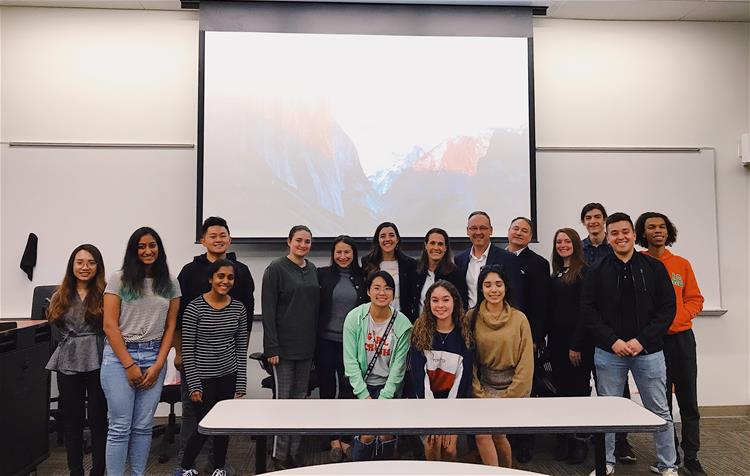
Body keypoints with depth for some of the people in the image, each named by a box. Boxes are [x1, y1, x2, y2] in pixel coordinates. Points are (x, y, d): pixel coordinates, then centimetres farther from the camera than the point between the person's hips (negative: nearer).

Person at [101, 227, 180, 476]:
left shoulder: (170, 283, 7)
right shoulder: (119, 280, -2)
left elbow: (170, 327, 7)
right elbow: (109, 325, -6)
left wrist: (158, 364, -2)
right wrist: (129, 365, -9)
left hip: (154, 358, 3)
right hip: (119, 356, -2)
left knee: (143, 426, 8)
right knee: (120, 427, 1)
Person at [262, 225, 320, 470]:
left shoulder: (313, 270, 9)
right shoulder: (276, 269, -7)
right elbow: (268, 310, -11)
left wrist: (315, 342, 8)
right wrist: (271, 347, -15)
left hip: (306, 347, 5)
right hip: (284, 346, -5)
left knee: (300, 398, 11)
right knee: (284, 398, 1)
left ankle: (294, 452, 22)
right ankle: (279, 455, 15)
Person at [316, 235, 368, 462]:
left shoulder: (361, 277, 3)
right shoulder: (323, 274, -2)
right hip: (326, 341, -1)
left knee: (348, 389, 8)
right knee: (328, 389, 8)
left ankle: (345, 437, 24)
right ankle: (334, 439, 23)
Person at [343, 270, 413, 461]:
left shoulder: (402, 324, -11)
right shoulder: (355, 317, -12)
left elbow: (398, 366, -7)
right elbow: (350, 360, -11)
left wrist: (383, 399, -11)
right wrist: (364, 396, -13)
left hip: (388, 385, 1)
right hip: (361, 383, -1)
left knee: (386, 433, -7)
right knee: (367, 434, -10)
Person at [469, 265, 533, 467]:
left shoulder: (519, 319, -5)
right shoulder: (472, 317, -3)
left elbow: (526, 362, -3)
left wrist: (510, 396, -7)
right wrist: (478, 394, -8)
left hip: (510, 384, -1)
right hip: (483, 383, 1)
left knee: (498, 433, -5)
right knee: (482, 433, -14)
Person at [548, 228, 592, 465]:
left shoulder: (584, 271, -8)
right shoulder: (555, 274, 13)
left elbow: (585, 310, -13)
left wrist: (576, 345, -15)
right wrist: (549, 339, 6)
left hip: (579, 341, -6)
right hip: (556, 339, 6)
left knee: (579, 389, 3)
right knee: (561, 388, 11)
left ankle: (580, 439, 16)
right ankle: (563, 438, 21)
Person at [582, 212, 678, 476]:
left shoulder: (654, 267, 1)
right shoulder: (597, 271, 2)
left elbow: (667, 307, -3)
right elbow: (588, 309, -2)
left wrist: (642, 340, -12)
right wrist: (612, 340, -12)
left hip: (648, 351, 0)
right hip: (608, 353, 0)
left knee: (660, 411, 10)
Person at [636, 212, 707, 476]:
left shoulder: (682, 264, 7)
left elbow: (695, 299, 6)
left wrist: (675, 318, -10)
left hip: (681, 336, 2)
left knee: (688, 399, 5)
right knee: (661, 400, 7)